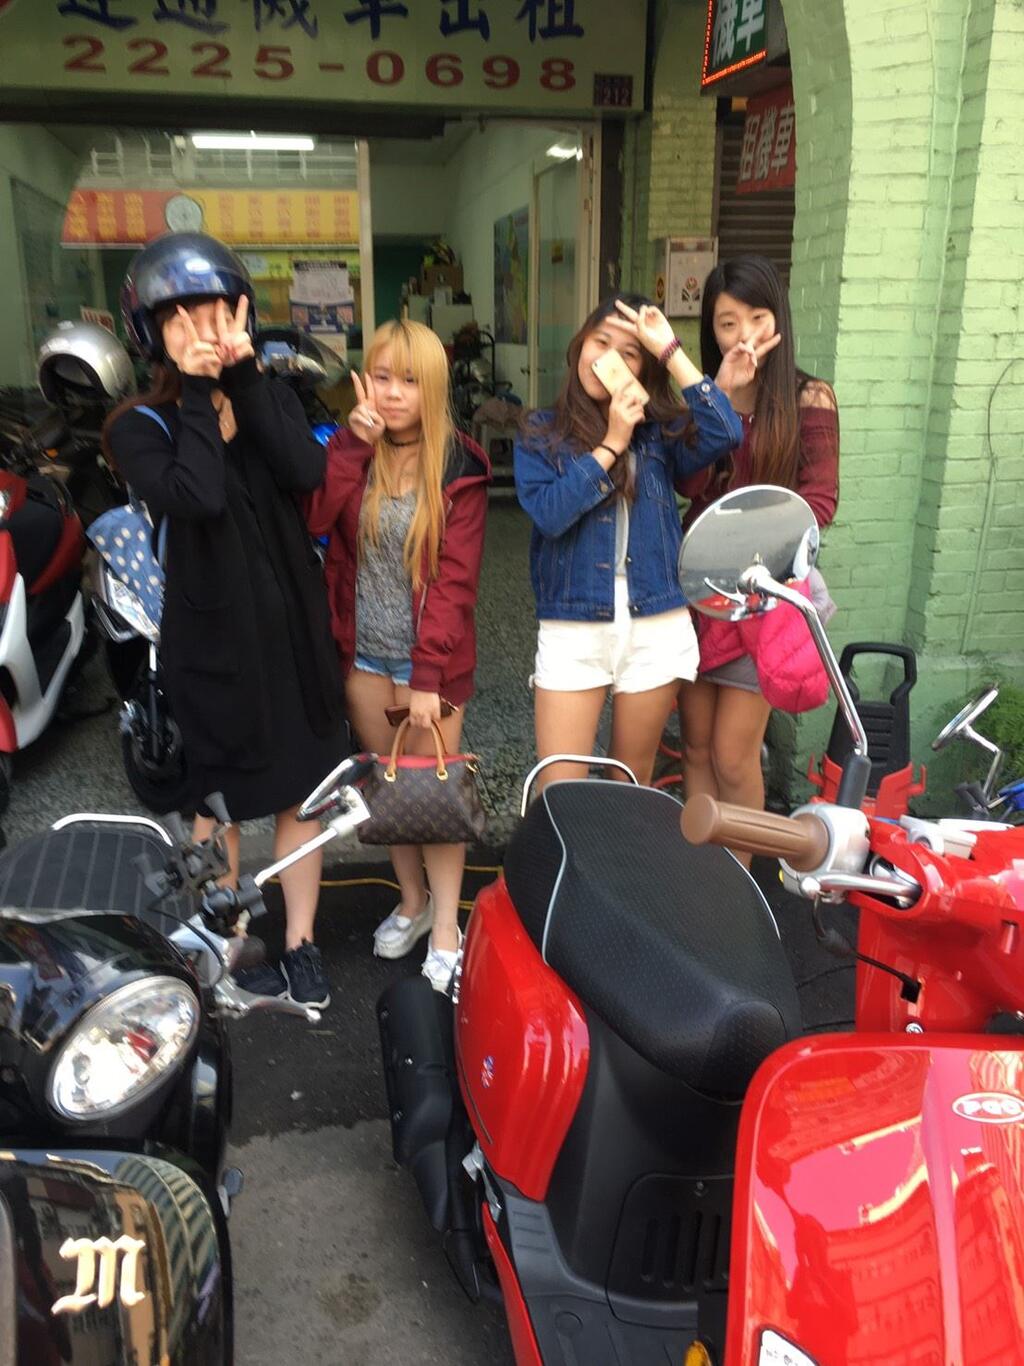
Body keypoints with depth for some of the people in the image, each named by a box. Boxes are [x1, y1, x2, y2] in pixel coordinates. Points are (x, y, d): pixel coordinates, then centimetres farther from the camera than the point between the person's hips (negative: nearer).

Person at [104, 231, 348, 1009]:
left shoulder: (272, 399, 4)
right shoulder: (138, 427, -7)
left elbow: (306, 473, -17)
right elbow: (196, 498, -28)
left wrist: (245, 376, -16)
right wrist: (198, 394, -19)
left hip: (295, 628, 4)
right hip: (211, 639, -3)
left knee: (300, 793, 12)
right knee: (217, 804, 12)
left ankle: (301, 944, 29)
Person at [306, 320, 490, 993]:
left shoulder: (459, 467, -9)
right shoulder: (352, 450, 3)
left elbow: (454, 579, -14)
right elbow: (315, 518, -15)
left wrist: (428, 676, -18)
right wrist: (353, 443, -20)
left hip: (429, 656, -4)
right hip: (365, 651, 4)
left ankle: (447, 927, 18)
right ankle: (413, 899, 35)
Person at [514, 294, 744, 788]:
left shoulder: (658, 432, 5)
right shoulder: (540, 434, 2)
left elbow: (725, 434, -14)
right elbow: (549, 513, -13)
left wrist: (670, 350, -10)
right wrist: (611, 444, -12)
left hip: (657, 628, 2)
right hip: (572, 629, -1)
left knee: (632, 784, 16)